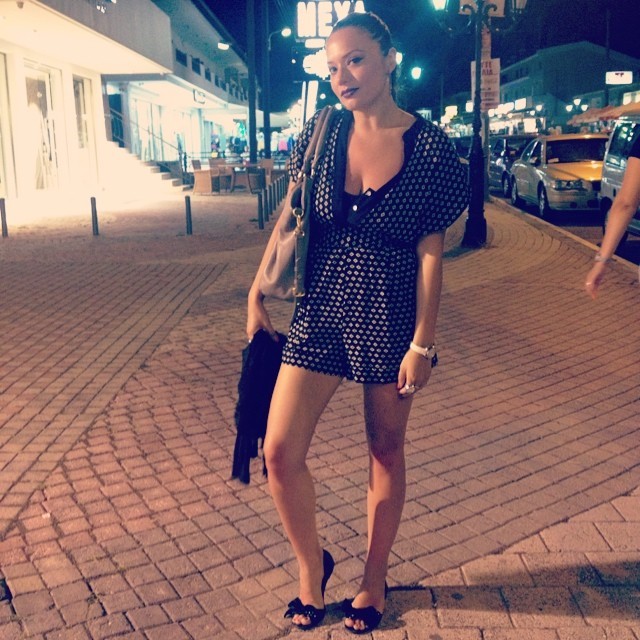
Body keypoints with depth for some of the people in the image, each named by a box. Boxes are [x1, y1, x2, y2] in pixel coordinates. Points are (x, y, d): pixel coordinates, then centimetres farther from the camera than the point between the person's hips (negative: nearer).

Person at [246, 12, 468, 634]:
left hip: (388, 320, -2)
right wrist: (258, 292, 7)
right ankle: (311, 566, 25)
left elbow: (430, 251, -8)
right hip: (318, 312, 3)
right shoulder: (321, 132, 0)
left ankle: (373, 579, 34)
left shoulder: (430, 146, -9)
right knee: (280, 453, -1)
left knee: (385, 452, 13)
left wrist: (423, 342, -9)